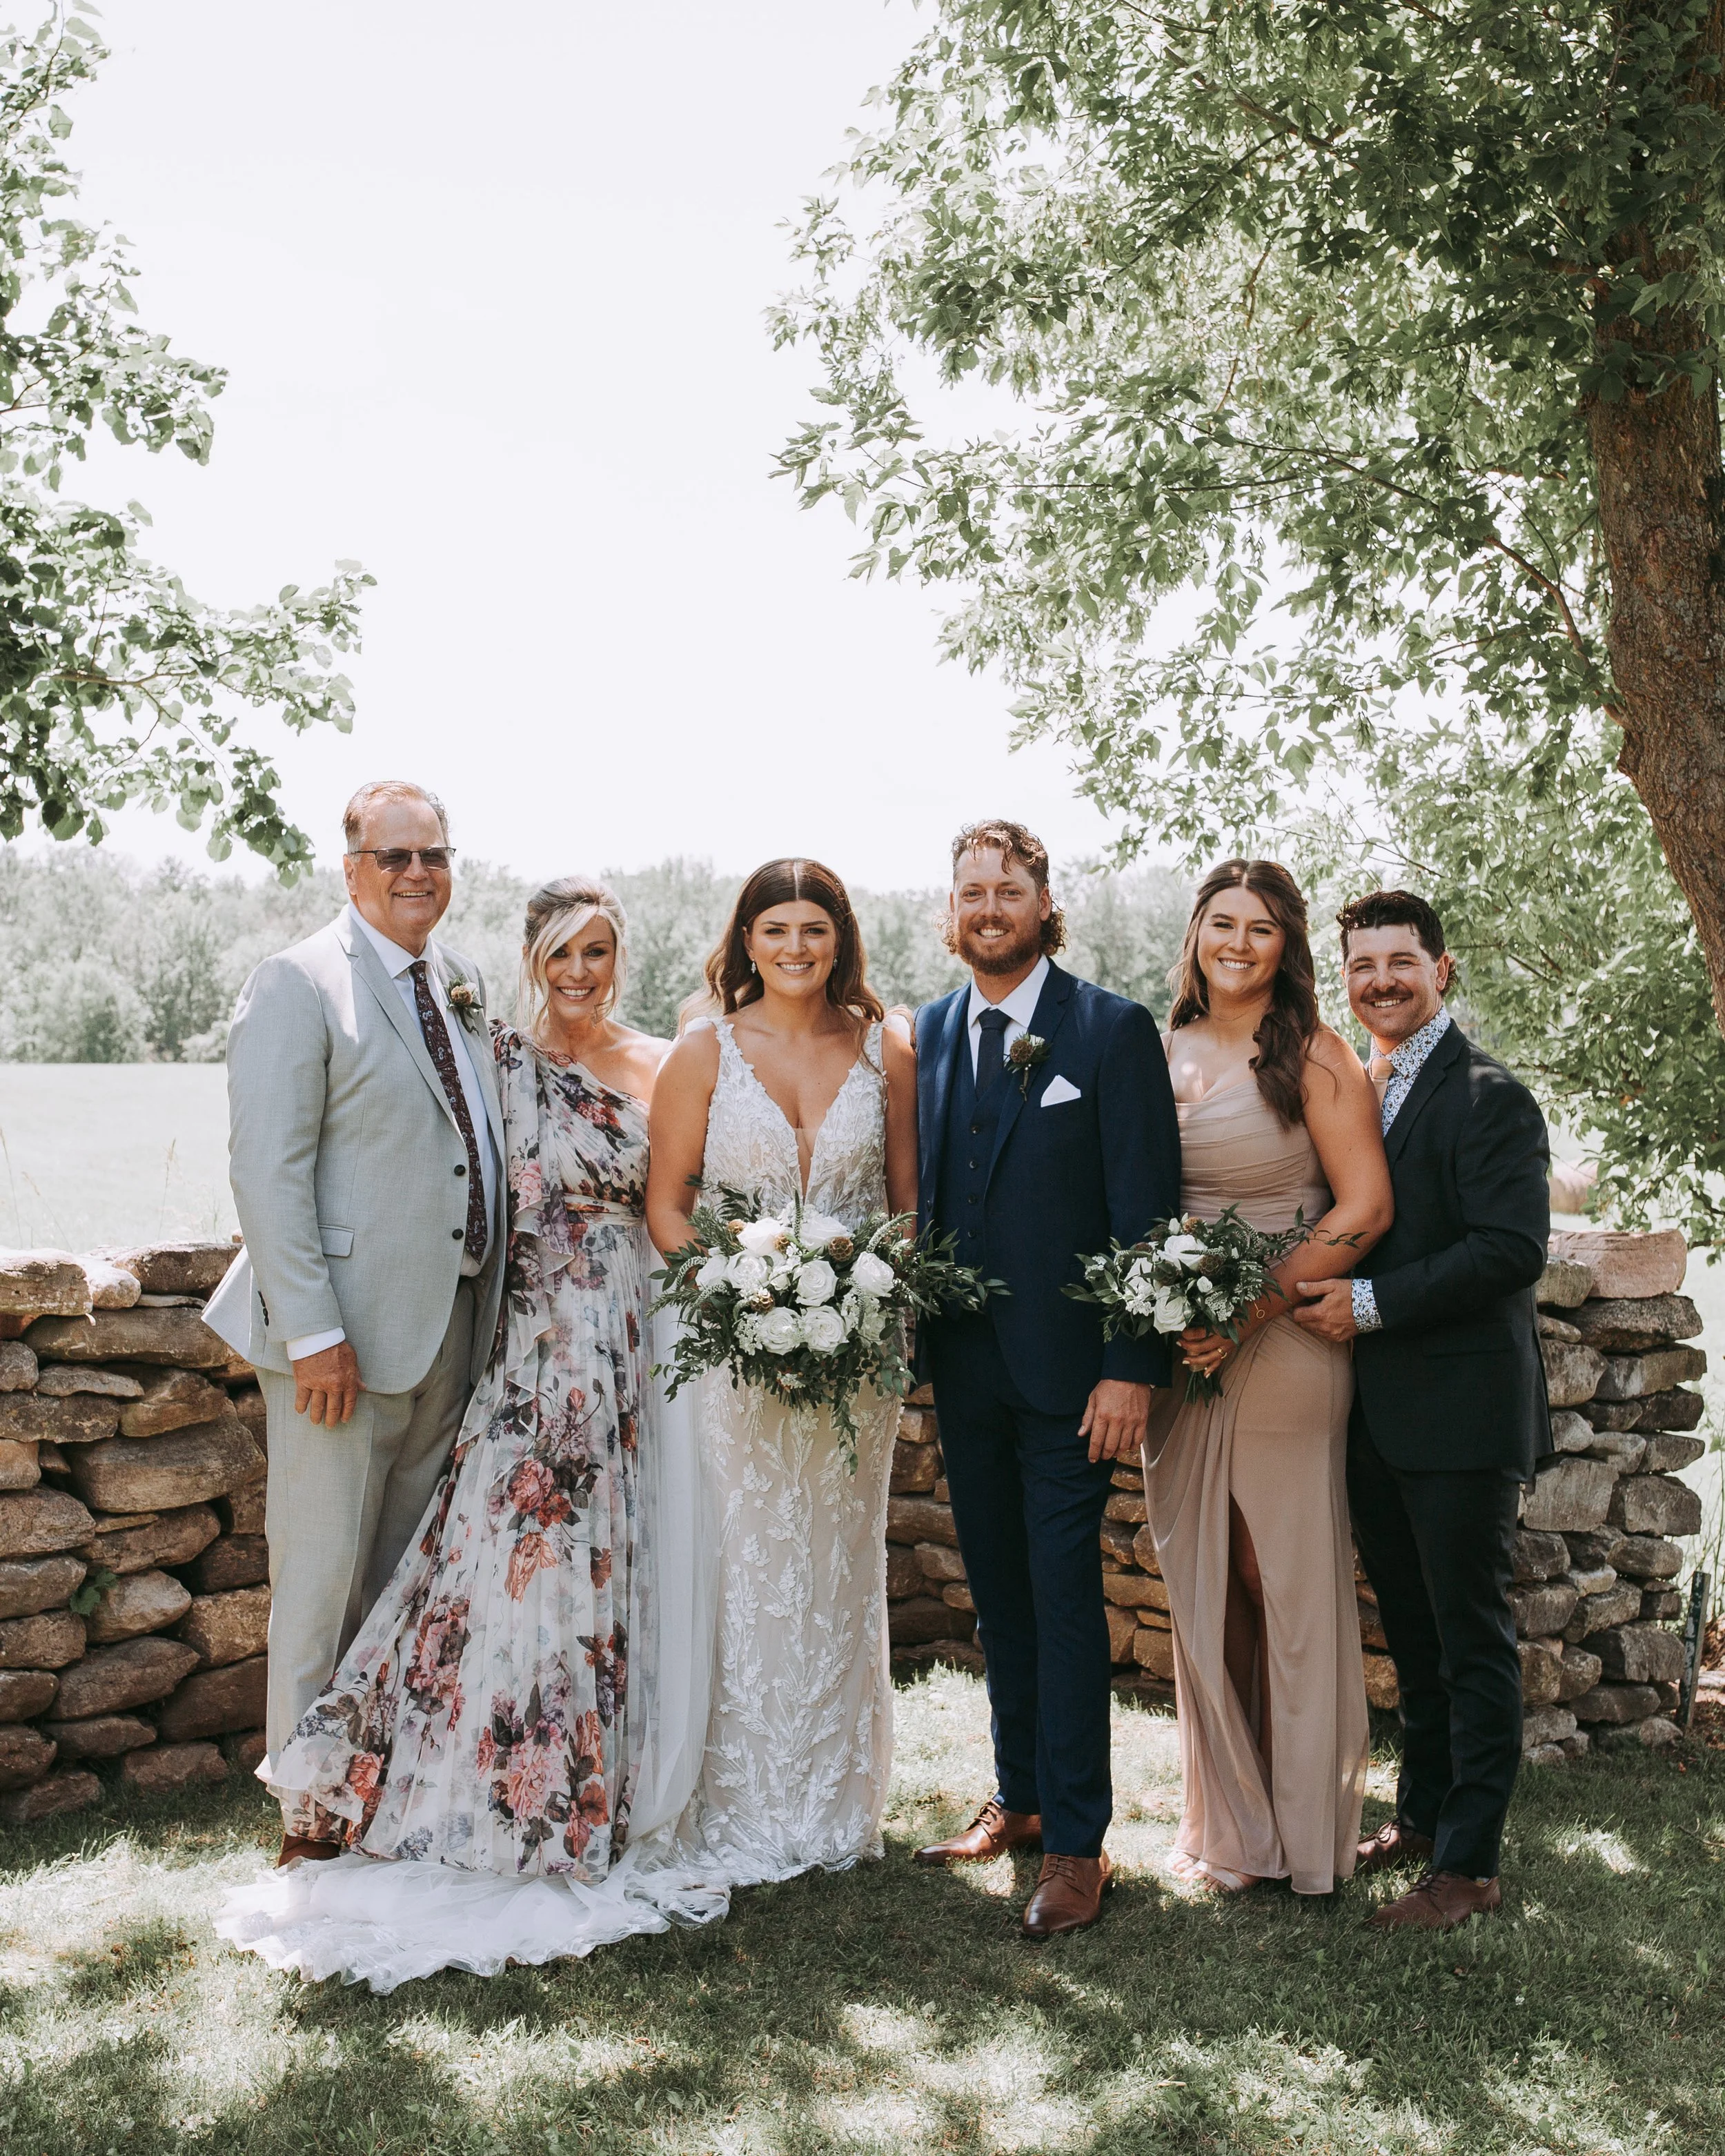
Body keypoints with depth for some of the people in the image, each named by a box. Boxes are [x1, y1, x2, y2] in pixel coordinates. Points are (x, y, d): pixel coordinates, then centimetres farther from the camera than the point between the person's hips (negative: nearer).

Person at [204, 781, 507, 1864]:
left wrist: (486, 1310, 12)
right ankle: (309, 1807, 17)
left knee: (411, 1577, 16)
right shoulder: (299, 984, -9)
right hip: (345, 1334, -7)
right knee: (323, 1574, 3)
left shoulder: (463, 985, 12)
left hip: (449, 1329, 7)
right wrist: (313, 1331, -20)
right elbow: (266, 1168, -15)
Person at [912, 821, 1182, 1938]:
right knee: (999, 1594, 15)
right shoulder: (931, 1031, 8)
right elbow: (923, 1189, 11)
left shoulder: (1114, 1030, -7)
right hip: (962, 1364, 5)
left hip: (1065, 1365, -5)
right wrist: (916, 1324, 3)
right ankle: (1018, 1797, 30)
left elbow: (1146, 1210, -10)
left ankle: (1076, 1843, 11)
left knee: (1065, 1600, 0)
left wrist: (1132, 1367, -16)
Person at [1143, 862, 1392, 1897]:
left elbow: (1365, 1206, -10)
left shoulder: (1315, 1056, -6)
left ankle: (1305, 1830, 19)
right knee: (1205, 1591, 11)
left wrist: (1254, 1309, -16)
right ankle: (1231, 1822, 26)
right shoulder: (1163, 1053, 9)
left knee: (1291, 1587, 3)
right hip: (1182, 1351, 5)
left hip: (1284, 1347, -5)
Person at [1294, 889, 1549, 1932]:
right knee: (1414, 1631, 18)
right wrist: (1315, 1290, 1)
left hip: (1463, 1412, -7)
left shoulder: (1491, 1097, -12)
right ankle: (1421, 1814, 32)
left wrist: (1370, 1301, -20)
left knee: (1473, 1639, 2)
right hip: (1377, 1411, 7)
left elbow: (1513, 1248, -21)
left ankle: (1468, 1864, 11)